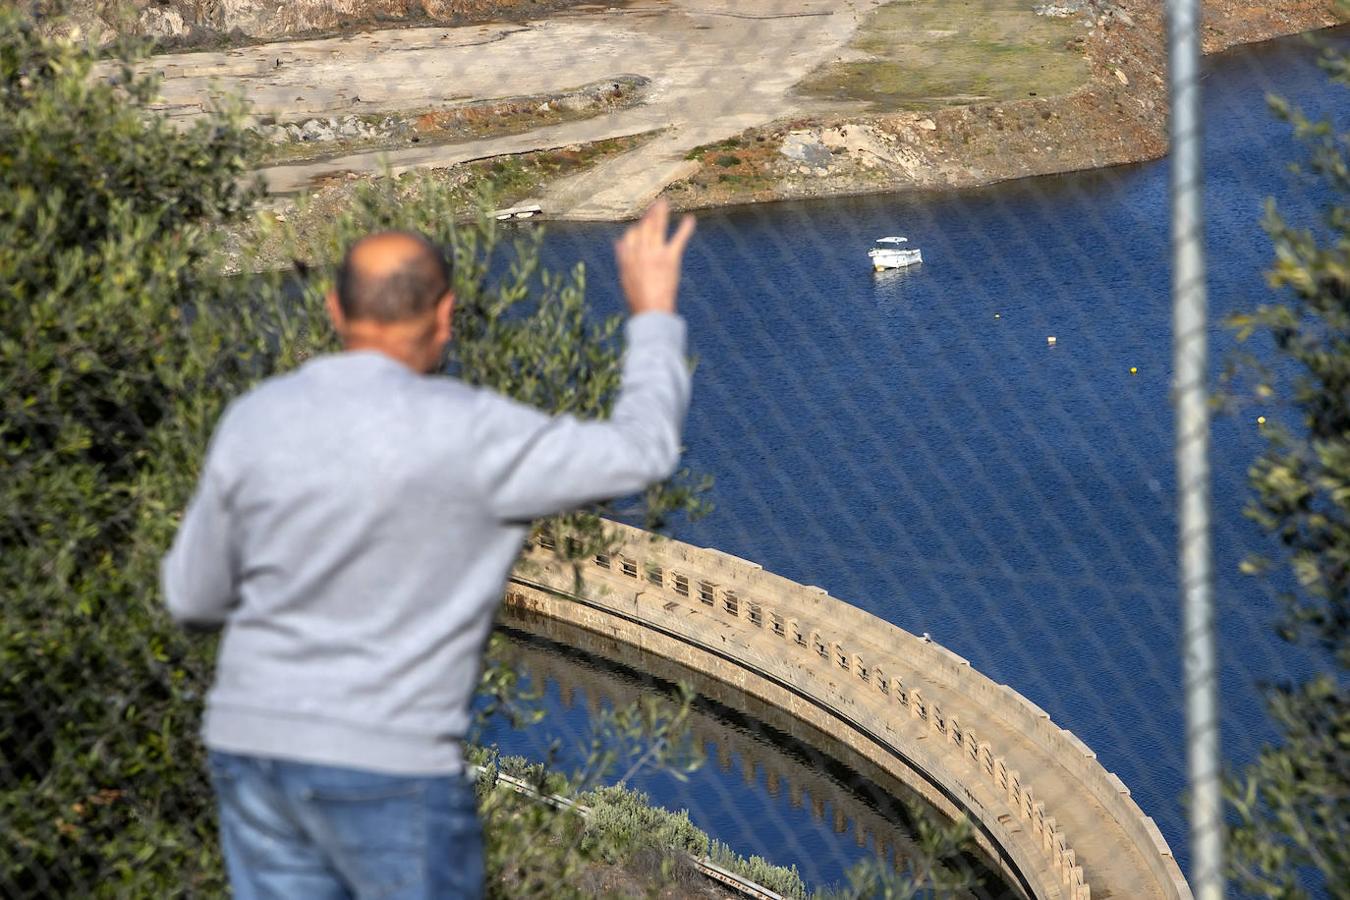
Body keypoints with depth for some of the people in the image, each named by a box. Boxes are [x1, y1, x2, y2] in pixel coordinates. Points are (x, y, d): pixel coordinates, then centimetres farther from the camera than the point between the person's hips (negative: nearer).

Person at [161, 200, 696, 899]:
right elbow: (641, 455, -5)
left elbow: (192, 596, 10)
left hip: (254, 744, 5)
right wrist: (653, 315, 7)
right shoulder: (464, 432, -15)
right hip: (387, 766, -5)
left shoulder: (254, 419, 1)